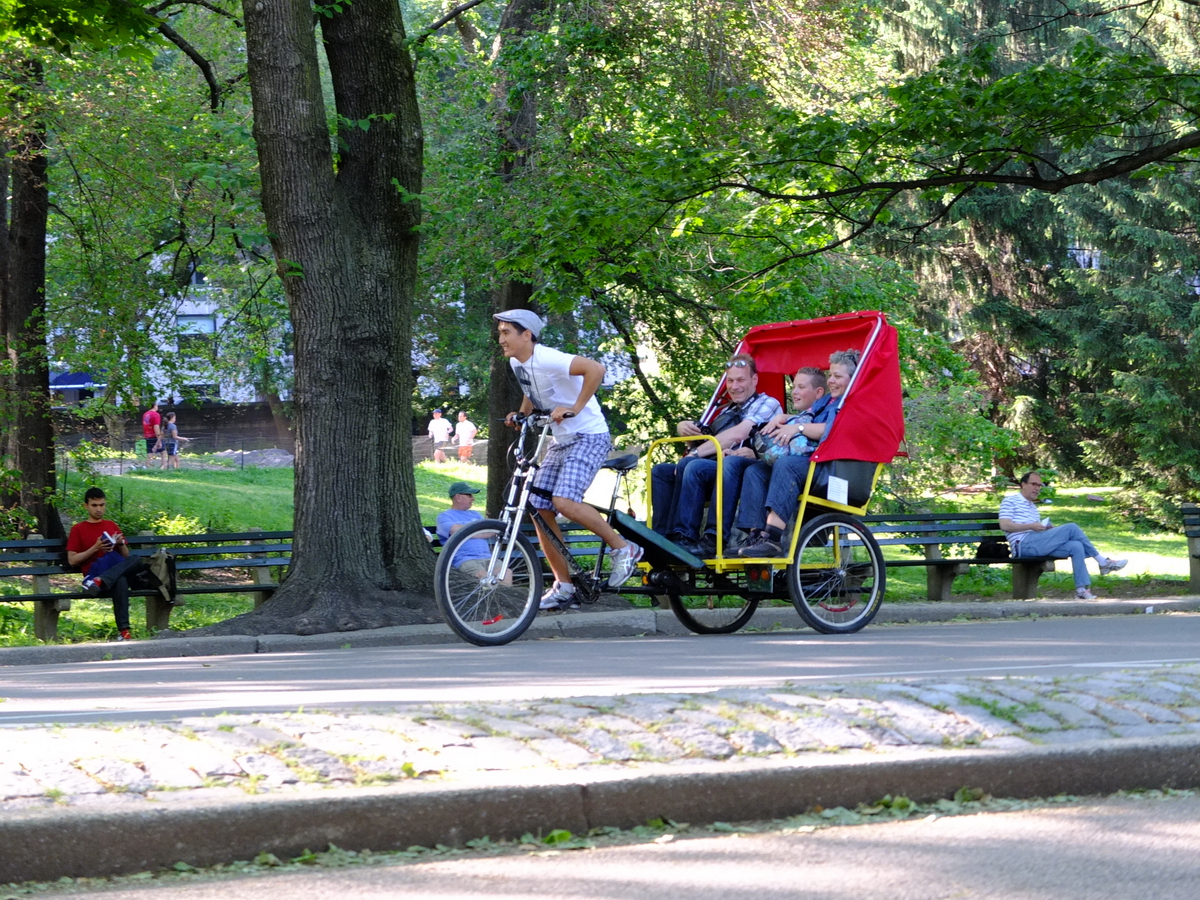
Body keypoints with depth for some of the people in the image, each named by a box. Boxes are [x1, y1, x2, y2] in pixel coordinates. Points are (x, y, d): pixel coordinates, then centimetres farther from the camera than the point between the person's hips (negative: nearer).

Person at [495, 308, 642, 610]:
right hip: (560, 440, 9)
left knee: (564, 500, -27)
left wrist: (574, 409, -31)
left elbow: (595, 369, -34)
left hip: (589, 436, -9)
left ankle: (623, 548, -8)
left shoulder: (547, 359, -22)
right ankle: (564, 587, 9)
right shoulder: (516, 363, 6)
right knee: (538, 508, 1)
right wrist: (521, 414, 8)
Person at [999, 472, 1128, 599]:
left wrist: (1049, 528, 7)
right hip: (1024, 544, -8)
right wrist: (1031, 526, -12)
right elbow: (1004, 525, -8)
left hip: (1036, 545, 8)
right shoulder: (1010, 501, 7)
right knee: (1071, 528, -17)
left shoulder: (1033, 507, 33)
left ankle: (1082, 589, -22)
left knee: (1076, 546, -16)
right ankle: (1103, 562, -8)